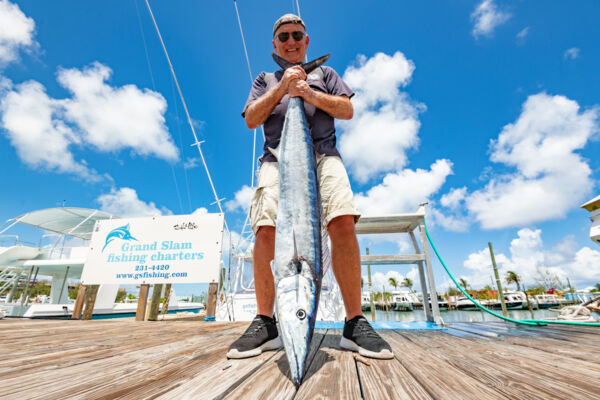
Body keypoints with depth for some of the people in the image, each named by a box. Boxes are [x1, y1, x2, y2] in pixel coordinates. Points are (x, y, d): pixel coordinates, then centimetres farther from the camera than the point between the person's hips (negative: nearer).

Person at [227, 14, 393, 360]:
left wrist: (310, 95, 2)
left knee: (343, 223, -24)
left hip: (322, 154, 0)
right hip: (278, 157, 1)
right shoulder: (266, 80, 30)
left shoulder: (325, 73, 31)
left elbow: (348, 110, 15)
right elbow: (252, 119, 13)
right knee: (267, 230, -21)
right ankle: (265, 323, -10)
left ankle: (355, 323, -15)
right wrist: (282, 87, 4)